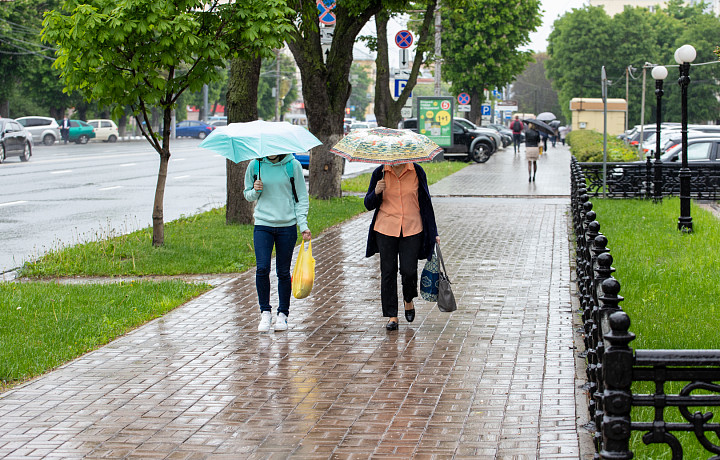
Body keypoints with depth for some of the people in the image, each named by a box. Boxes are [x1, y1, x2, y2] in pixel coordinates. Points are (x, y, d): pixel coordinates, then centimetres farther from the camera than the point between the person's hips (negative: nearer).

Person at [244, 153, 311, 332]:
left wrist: (303, 226, -5)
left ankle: (282, 314, 17)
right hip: (262, 225, 1)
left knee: (283, 272, 4)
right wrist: (256, 191, -9)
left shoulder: (293, 165, -2)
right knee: (262, 268, -12)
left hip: (287, 226, -1)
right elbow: (248, 194, 15)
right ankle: (265, 312, 2)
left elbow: (301, 197, 4)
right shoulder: (255, 165, 3)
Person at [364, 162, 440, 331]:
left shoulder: (417, 172, 1)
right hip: (386, 229, 1)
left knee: (409, 271, -7)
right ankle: (392, 315, 12)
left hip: (412, 229, -1)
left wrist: (433, 233, 7)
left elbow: (426, 202, 9)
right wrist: (376, 192, -16)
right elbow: (369, 205, 7)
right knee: (388, 271, 1)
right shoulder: (379, 173, 1)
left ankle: (408, 300, 26)